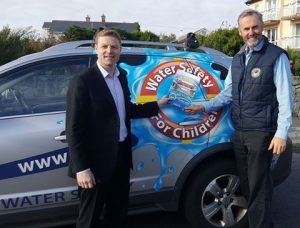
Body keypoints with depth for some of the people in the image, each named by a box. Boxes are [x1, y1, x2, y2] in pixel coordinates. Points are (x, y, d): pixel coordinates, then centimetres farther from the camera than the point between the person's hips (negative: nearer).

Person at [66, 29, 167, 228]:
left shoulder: (121, 76, 9)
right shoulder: (82, 82, -15)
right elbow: (74, 128, -17)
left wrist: (157, 105, 20)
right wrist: (81, 168, -20)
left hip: (121, 157, 7)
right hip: (96, 161, -7)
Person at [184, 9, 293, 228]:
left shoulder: (276, 56, -7)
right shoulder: (238, 59, 14)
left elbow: (285, 98, -11)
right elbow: (227, 93, 17)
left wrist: (281, 133, -16)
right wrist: (204, 107, 5)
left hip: (261, 132, -6)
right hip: (239, 132, 7)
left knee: (258, 186, 2)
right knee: (245, 183, 16)